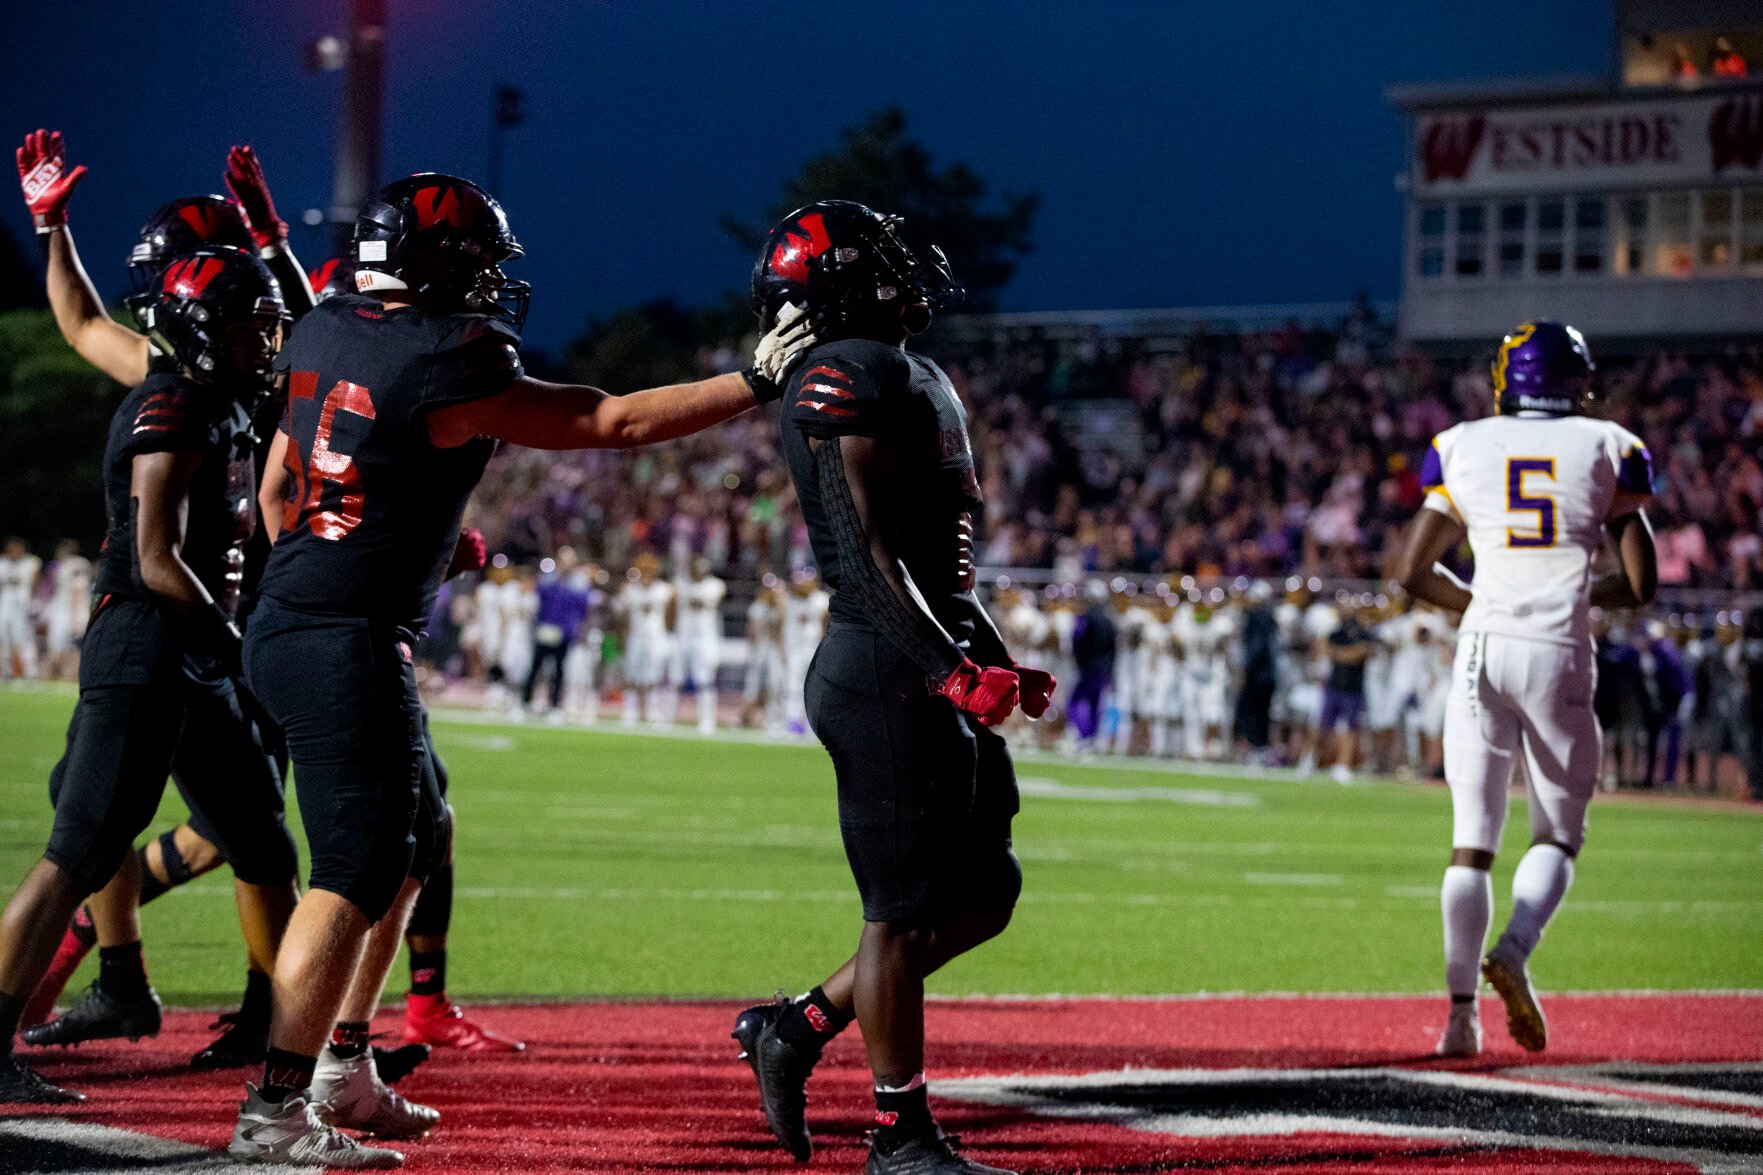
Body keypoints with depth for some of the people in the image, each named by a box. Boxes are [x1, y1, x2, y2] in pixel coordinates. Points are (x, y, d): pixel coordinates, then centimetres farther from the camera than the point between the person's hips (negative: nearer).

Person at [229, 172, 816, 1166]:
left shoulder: (324, 336, 8)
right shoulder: (447, 368, -16)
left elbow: (281, 491, 18)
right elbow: (614, 423, -10)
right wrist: (758, 383, -2)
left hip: (287, 625, 10)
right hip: (348, 645, -9)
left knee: (418, 835, 21)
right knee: (357, 869, -8)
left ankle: (343, 1069, 25)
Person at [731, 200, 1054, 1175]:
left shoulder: (913, 378, 19)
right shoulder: (851, 378, -13)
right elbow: (870, 559, -19)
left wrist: (999, 663, 21)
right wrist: (951, 671, -23)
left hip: (932, 668, 10)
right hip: (886, 669, -10)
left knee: (982, 894, 14)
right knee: (905, 910, -3)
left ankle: (797, 1027, 22)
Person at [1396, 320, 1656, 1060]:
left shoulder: (1463, 448, 9)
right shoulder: (1607, 450, 6)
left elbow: (1414, 573, 9)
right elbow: (1640, 585, 4)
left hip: (1482, 649, 1)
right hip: (1559, 656, -1)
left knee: (1471, 842, 6)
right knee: (1558, 835, 12)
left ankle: (1462, 1011, -2)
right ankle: (1514, 951, -15)